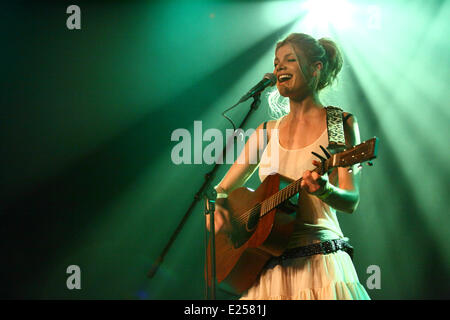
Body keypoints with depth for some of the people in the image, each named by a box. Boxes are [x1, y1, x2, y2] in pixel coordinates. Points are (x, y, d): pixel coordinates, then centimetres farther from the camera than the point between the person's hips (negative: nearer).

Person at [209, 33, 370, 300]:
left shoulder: (341, 124, 1)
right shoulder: (268, 131, 12)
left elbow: (351, 200, -8)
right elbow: (223, 189, 15)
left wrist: (323, 190, -29)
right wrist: (216, 207, -7)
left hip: (320, 260, -3)